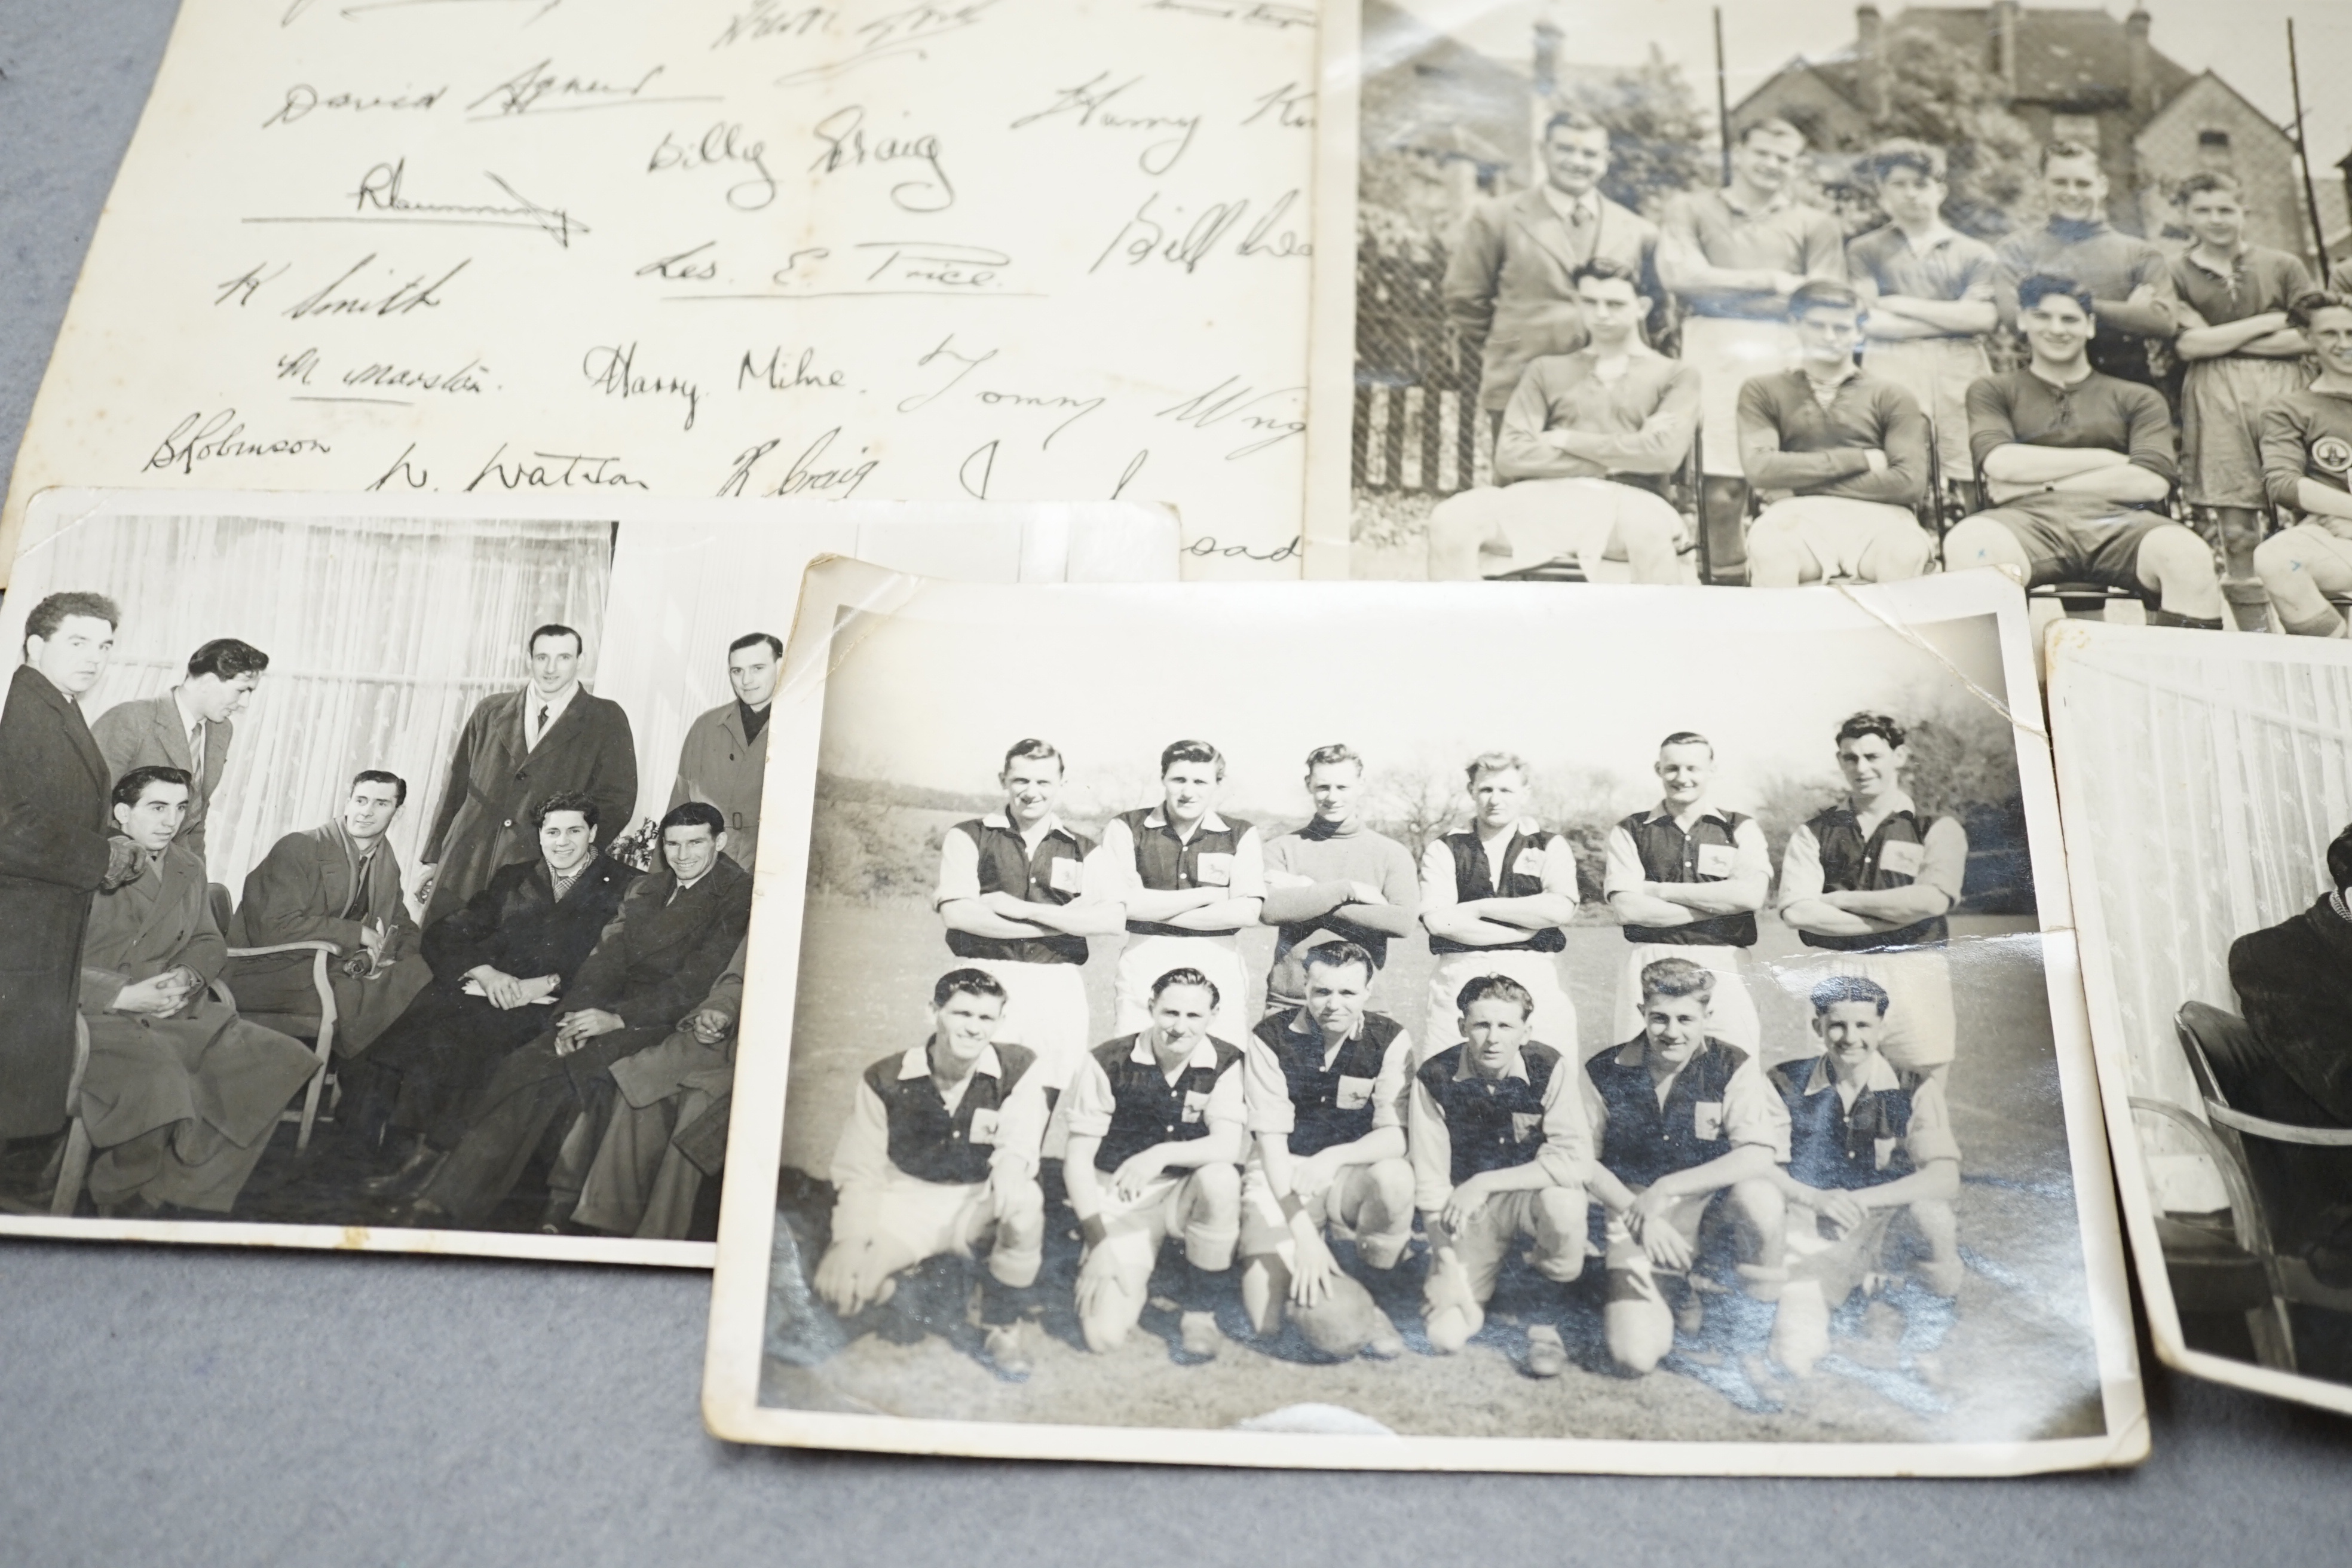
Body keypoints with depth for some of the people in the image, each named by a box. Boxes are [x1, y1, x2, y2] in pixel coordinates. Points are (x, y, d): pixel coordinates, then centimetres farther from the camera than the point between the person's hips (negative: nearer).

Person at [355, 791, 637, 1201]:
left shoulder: (626, 890, 9)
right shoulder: (512, 880, 24)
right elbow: (444, 933, 16)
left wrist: (546, 984, -15)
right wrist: (483, 972, -6)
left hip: (549, 1007, -4)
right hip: (481, 992, 5)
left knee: (457, 1041, -32)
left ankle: (427, 1155, -21)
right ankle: (414, 1149, -24)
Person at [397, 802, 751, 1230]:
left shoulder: (741, 898, -4)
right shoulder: (644, 889, 20)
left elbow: (696, 984, -12)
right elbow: (607, 958, 11)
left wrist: (617, 1018, -18)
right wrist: (578, 1013, -8)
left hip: (675, 1022, -6)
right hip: (620, 1013, 6)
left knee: (584, 1069, -32)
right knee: (532, 1068, -19)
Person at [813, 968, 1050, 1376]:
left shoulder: (1018, 1071, -5)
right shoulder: (884, 1079, -4)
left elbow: (1021, 1141, -17)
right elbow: (858, 1173, -3)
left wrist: (1011, 1162, -42)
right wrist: (850, 1240, -18)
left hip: (977, 1205, 0)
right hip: (904, 1203, 0)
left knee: (1026, 1199, -35)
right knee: (838, 1286, -25)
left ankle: (1001, 1327, -11)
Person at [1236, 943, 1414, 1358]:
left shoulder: (1390, 1039, -6)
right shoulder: (1270, 1039, -10)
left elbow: (1395, 1137, -12)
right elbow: (1271, 1142, -14)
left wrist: (1333, 1157, -32)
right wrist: (1303, 1232, -25)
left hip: (1351, 1173, 1)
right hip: (1280, 1178, -1)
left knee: (1396, 1177, -35)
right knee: (1264, 1317, -20)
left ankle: (1370, 1290, -9)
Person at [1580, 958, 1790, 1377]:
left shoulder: (1734, 1068, -9)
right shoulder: (1604, 1074, -6)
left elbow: (1758, 1157, -19)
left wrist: (1665, 1189, -22)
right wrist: (1642, 1217, -14)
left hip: (1714, 1211, 0)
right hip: (1634, 1215, 0)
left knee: (1759, 1196, -35)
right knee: (1635, 1355, -20)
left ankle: (1754, 1324, -7)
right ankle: (1677, 1296, 17)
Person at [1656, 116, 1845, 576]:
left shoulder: (1815, 225, 19)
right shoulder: (1691, 210, 16)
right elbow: (1679, 274, -1)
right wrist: (1770, 281, 1)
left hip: (1785, 353, 1)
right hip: (1714, 350, -1)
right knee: (1721, 482, -11)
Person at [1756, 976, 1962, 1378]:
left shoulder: (1915, 1092, -4)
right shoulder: (1784, 1084, -2)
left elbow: (1946, 1179, -17)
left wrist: (1858, 1200, -28)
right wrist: (1815, 1198, -27)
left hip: (1888, 1236, 1)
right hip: (1811, 1242, -1)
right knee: (1796, 1355, -23)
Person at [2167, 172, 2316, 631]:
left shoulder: (2283, 266, 14)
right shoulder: (2177, 274, 10)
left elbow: (2308, 337, 4)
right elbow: (2187, 345, -3)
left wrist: (2222, 341, -2)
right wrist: (2268, 322, 0)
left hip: (2282, 390, 1)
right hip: (2215, 399, -1)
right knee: (2234, 526, -4)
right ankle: (2253, 630, 2)